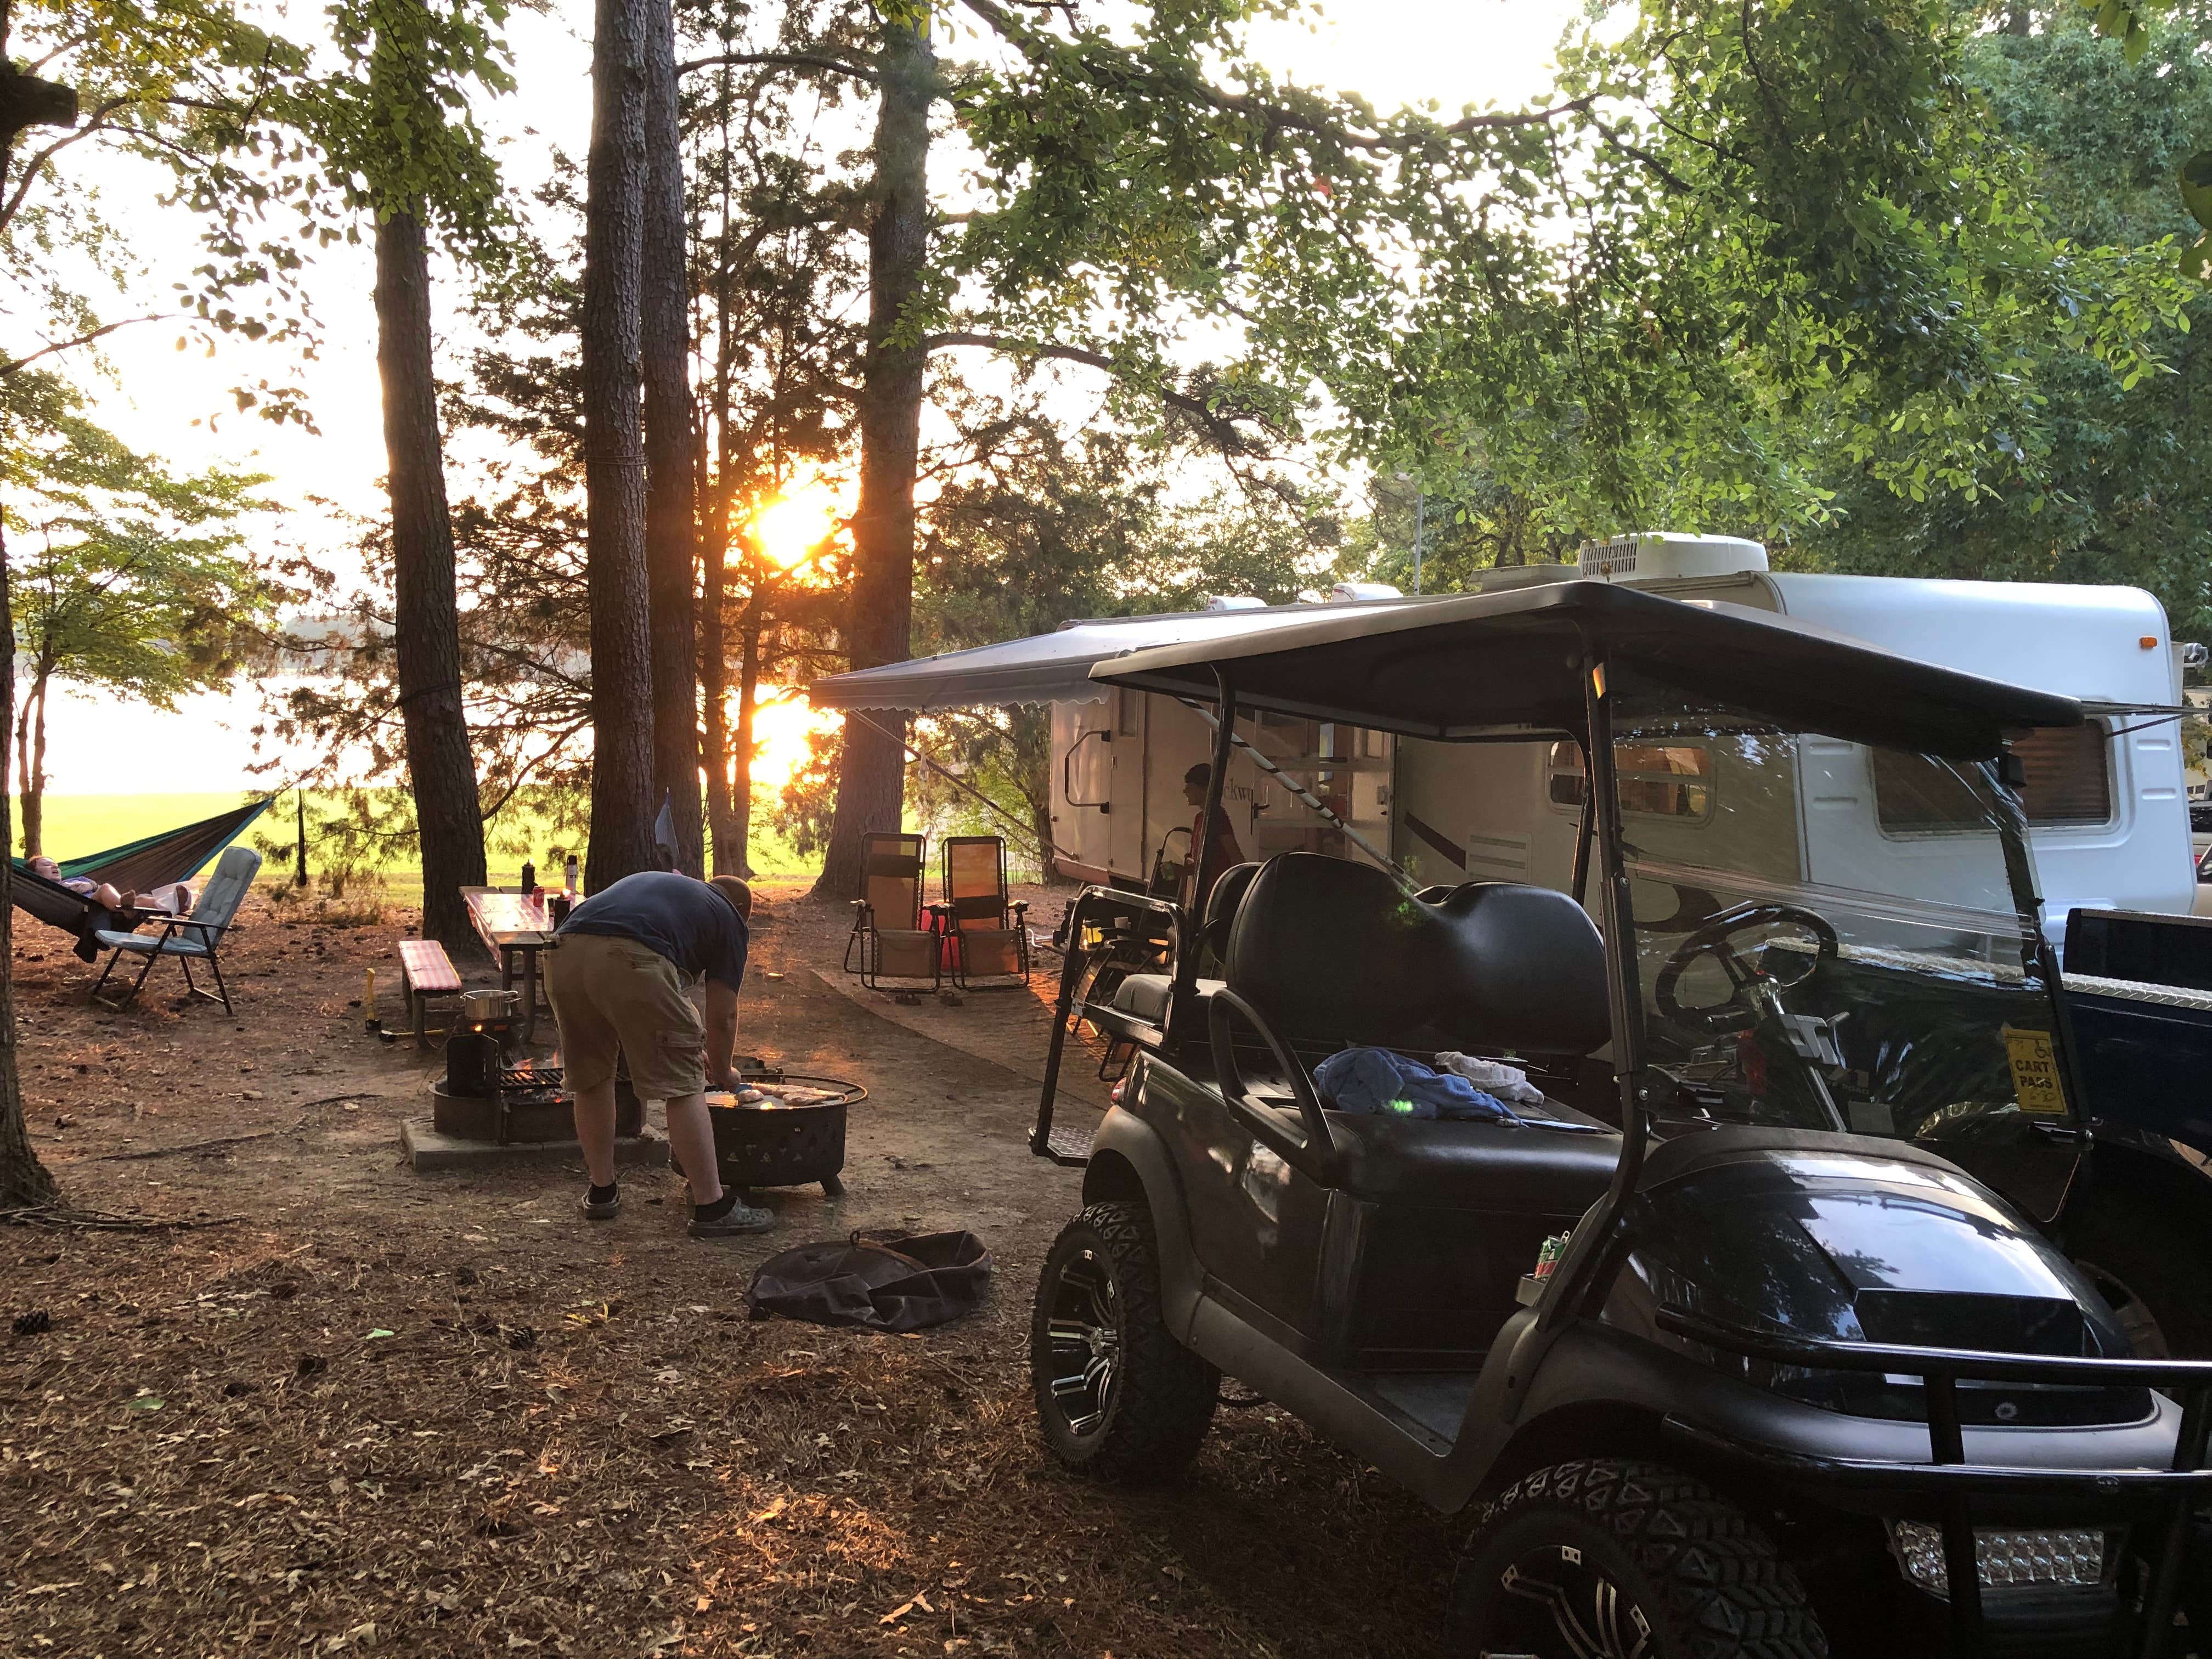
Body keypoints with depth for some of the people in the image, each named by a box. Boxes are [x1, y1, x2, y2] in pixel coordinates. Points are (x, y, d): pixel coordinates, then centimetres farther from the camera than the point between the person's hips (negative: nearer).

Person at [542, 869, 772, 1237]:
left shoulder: (652, 880, 41)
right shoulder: (730, 920, 24)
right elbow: (722, 1017, 22)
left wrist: (690, 1046, 57)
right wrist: (722, 1074, 41)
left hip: (564, 953, 6)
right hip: (630, 961, -6)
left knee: (590, 1079, 23)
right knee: (683, 1082, 5)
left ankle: (602, 1193, 34)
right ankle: (711, 1207, 8)